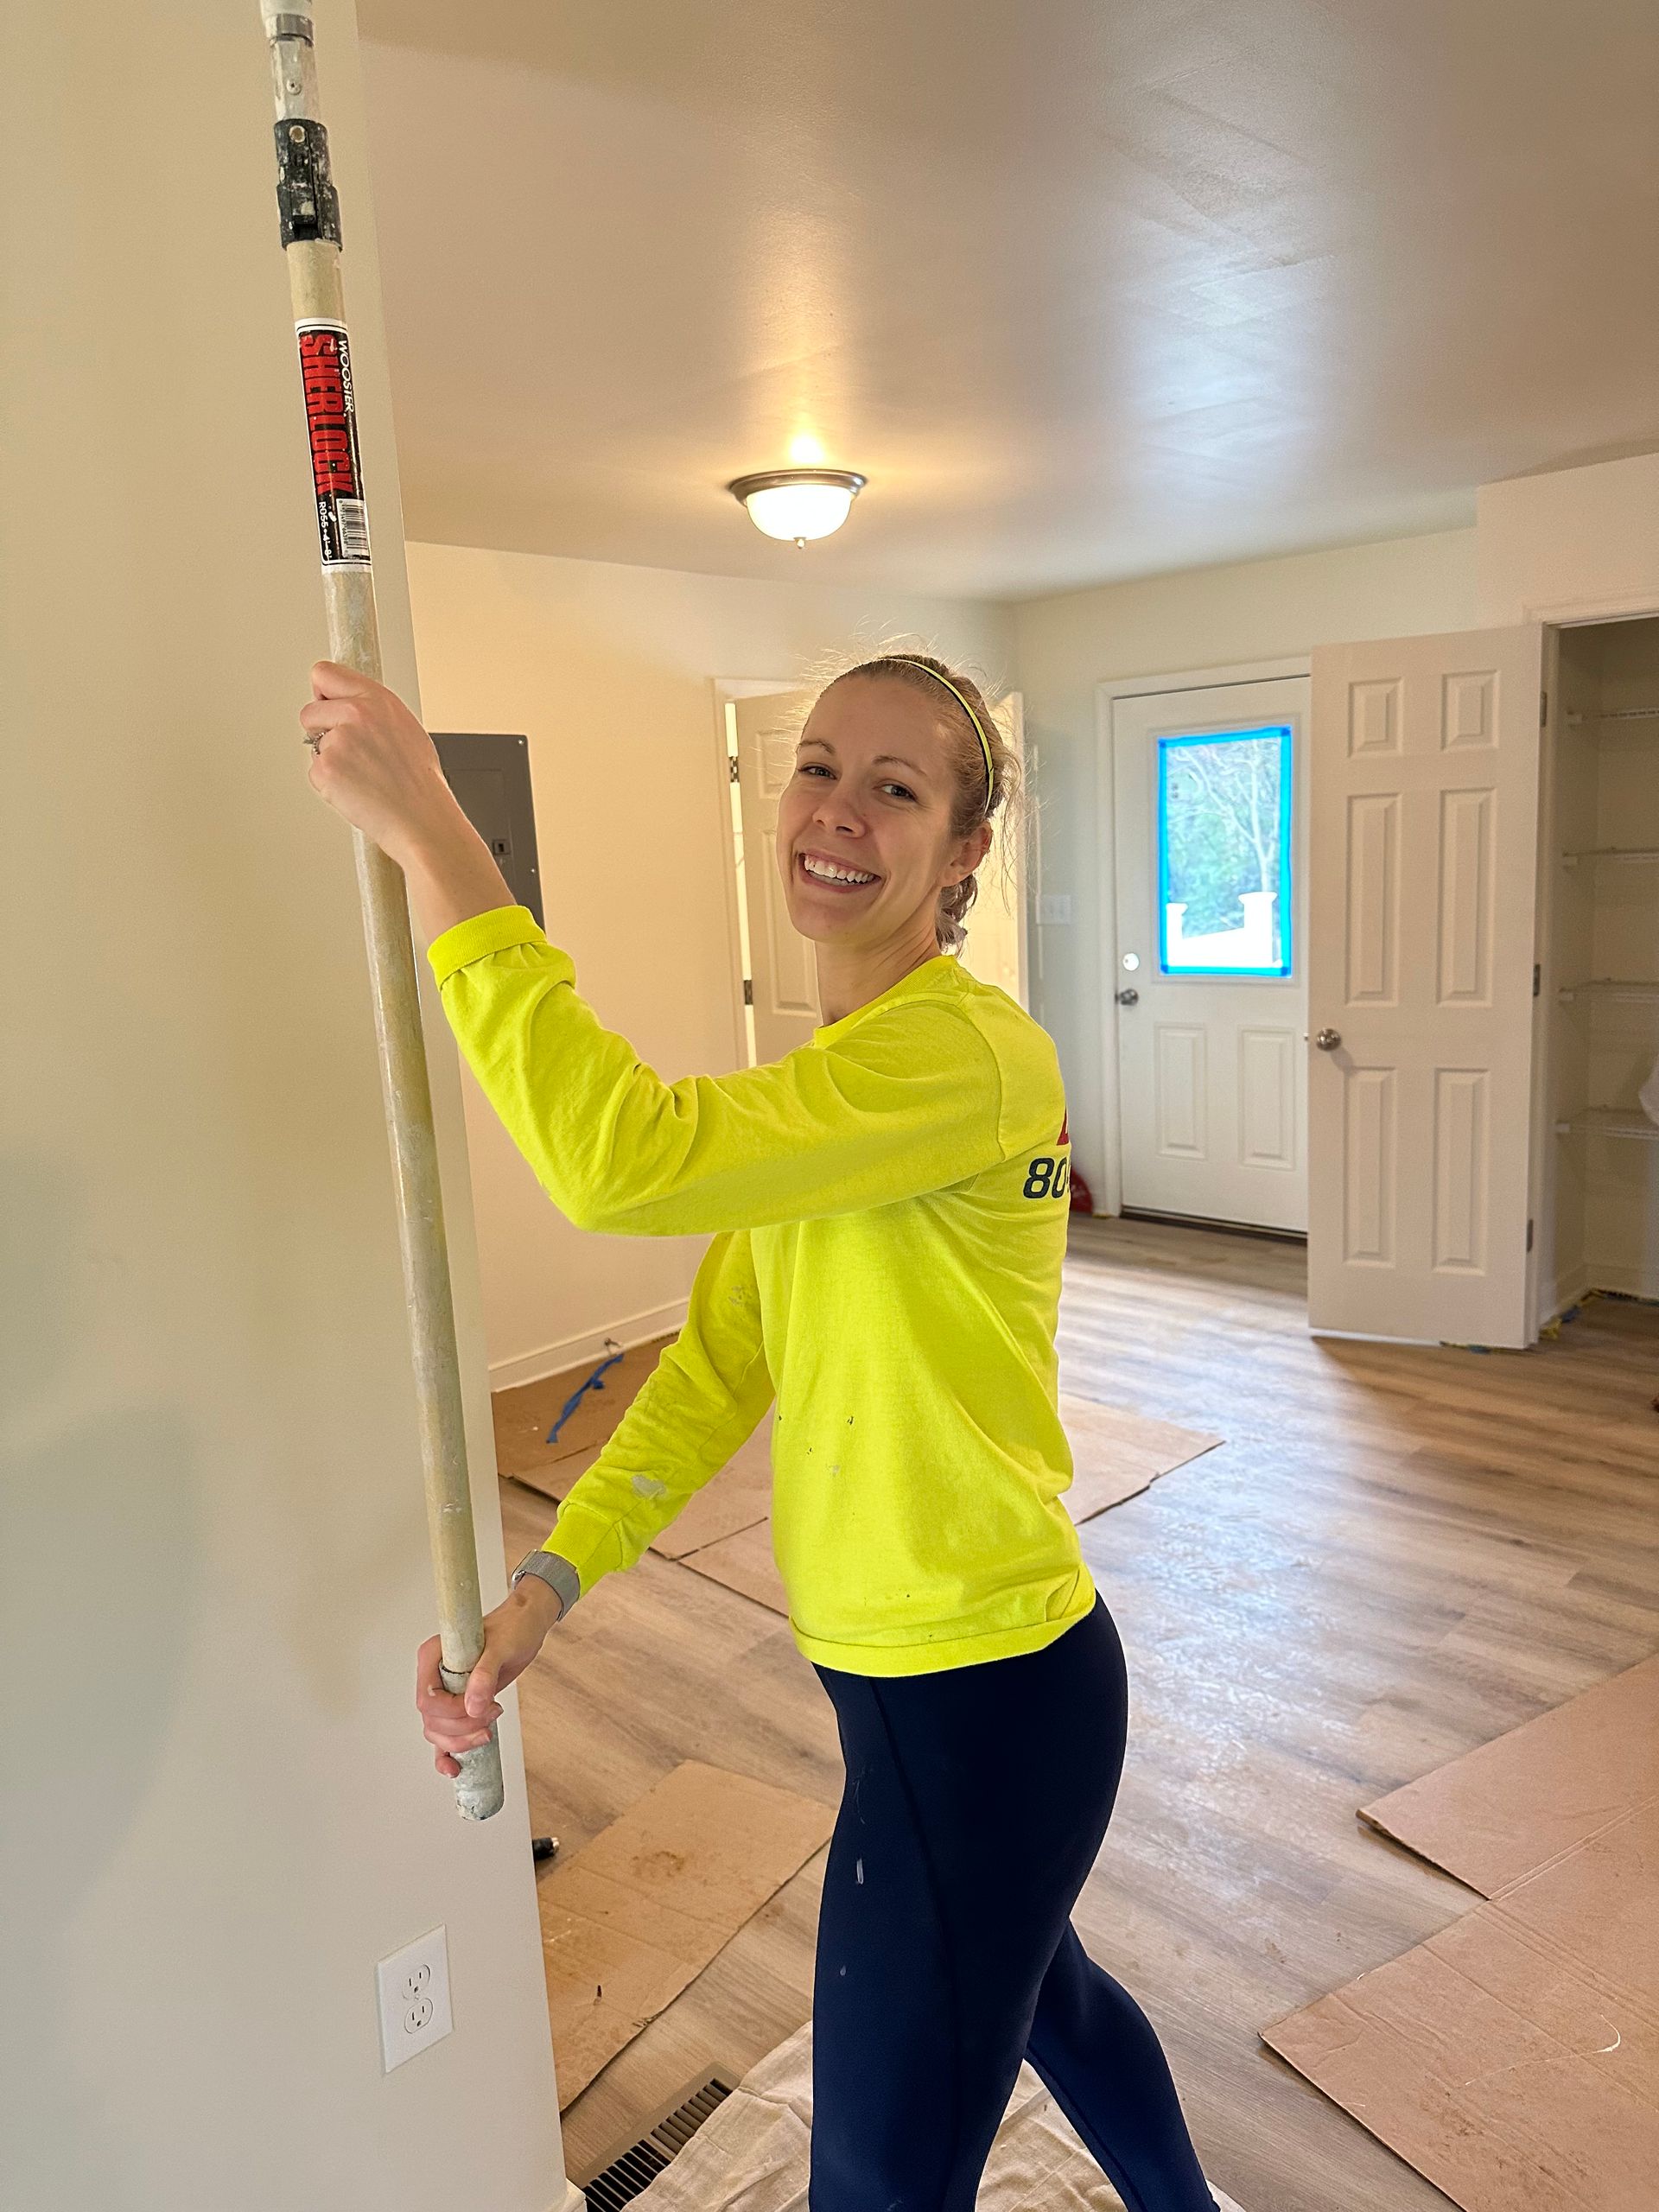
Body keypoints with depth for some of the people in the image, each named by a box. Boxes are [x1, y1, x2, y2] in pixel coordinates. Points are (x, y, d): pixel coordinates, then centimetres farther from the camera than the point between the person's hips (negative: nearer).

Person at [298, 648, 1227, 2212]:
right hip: (905, 1670, 9)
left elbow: (621, 1158, -38)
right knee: (1031, 1984, 33)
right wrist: (542, 1589, -2)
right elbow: (718, 1363, 5)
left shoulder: (971, 1053, -25)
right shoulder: (821, 1074, 5)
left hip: (979, 1699, -9)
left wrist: (422, 826, -31)